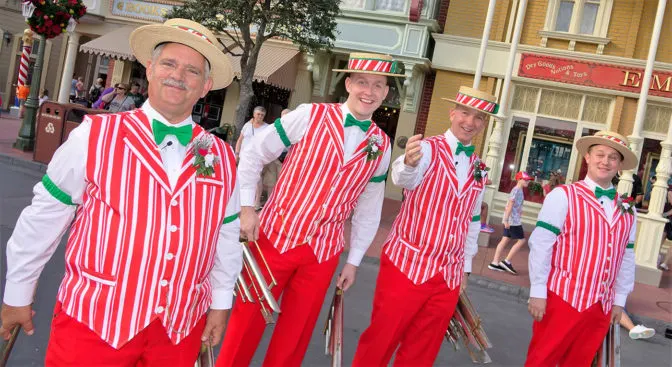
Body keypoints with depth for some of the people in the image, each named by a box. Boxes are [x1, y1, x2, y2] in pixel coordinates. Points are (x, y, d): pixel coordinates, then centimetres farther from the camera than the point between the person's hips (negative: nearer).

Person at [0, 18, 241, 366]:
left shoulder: (222, 158, 1)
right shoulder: (94, 136, -9)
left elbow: (227, 236, 10)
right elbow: (43, 219, -2)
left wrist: (221, 302, 13)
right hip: (92, 322, -2)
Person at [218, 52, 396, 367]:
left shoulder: (382, 146, 3)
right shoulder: (309, 116, -8)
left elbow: (369, 209, 9)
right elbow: (253, 155, -2)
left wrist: (353, 260, 10)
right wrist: (246, 207, -8)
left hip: (323, 253, 3)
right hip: (274, 237, -2)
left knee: (295, 335, 13)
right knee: (246, 322, 8)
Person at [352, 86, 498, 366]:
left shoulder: (480, 169, 12)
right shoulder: (427, 149, -7)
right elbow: (404, 178, -29)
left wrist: (466, 267, 19)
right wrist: (408, 163, -51)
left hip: (449, 275, 5)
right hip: (407, 265, -5)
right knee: (380, 341, 2)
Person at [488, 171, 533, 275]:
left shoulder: (518, 190, 15)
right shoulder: (517, 190, -15)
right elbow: (510, 205, -20)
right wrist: (506, 220, -23)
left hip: (511, 220, 9)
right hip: (513, 220, -9)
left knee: (505, 240, 8)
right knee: (521, 240, -3)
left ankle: (495, 263, 10)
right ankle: (507, 262, 1)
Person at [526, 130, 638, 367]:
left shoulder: (627, 209, 9)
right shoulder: (563, 196, -8)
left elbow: (627, 257, 14)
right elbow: (540, 244, -11)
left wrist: (619, 299, 14)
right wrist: (538, 291, -12)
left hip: (601, 306, 5)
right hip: (562, 298, -5)